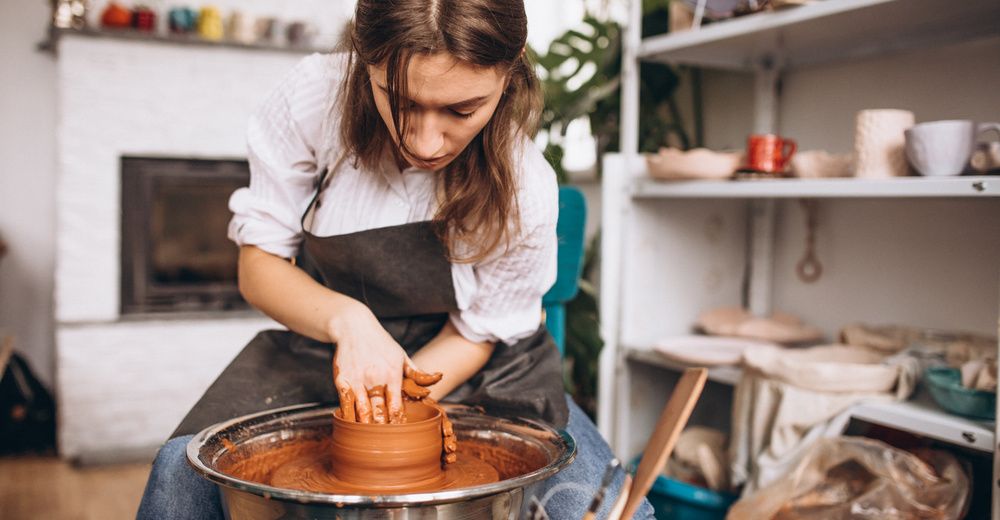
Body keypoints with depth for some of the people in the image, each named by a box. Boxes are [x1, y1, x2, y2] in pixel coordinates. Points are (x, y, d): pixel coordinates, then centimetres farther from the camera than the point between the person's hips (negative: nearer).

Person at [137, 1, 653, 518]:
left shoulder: (525, 189, -25)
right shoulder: (313, 97, -22)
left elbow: (476, 334, -9)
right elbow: (259, 263, -11)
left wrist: (395, 402, -25)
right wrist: (347, 320, -30)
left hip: (461, 369, 0)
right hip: (322, 347, 1)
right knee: (181, 472, -20)